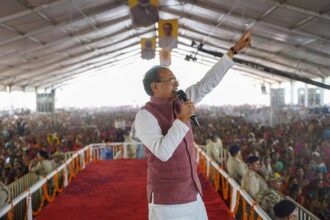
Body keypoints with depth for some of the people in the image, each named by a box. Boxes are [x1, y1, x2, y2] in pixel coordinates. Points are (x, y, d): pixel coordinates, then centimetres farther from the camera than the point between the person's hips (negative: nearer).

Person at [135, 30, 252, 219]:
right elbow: (163, 152, -28)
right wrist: (182, 119, -23)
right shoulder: (145, 115, -16)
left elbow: (208, 82, 7)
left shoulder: (179, 102, 6)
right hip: (166, 201, -7)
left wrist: (234, 50, 5)